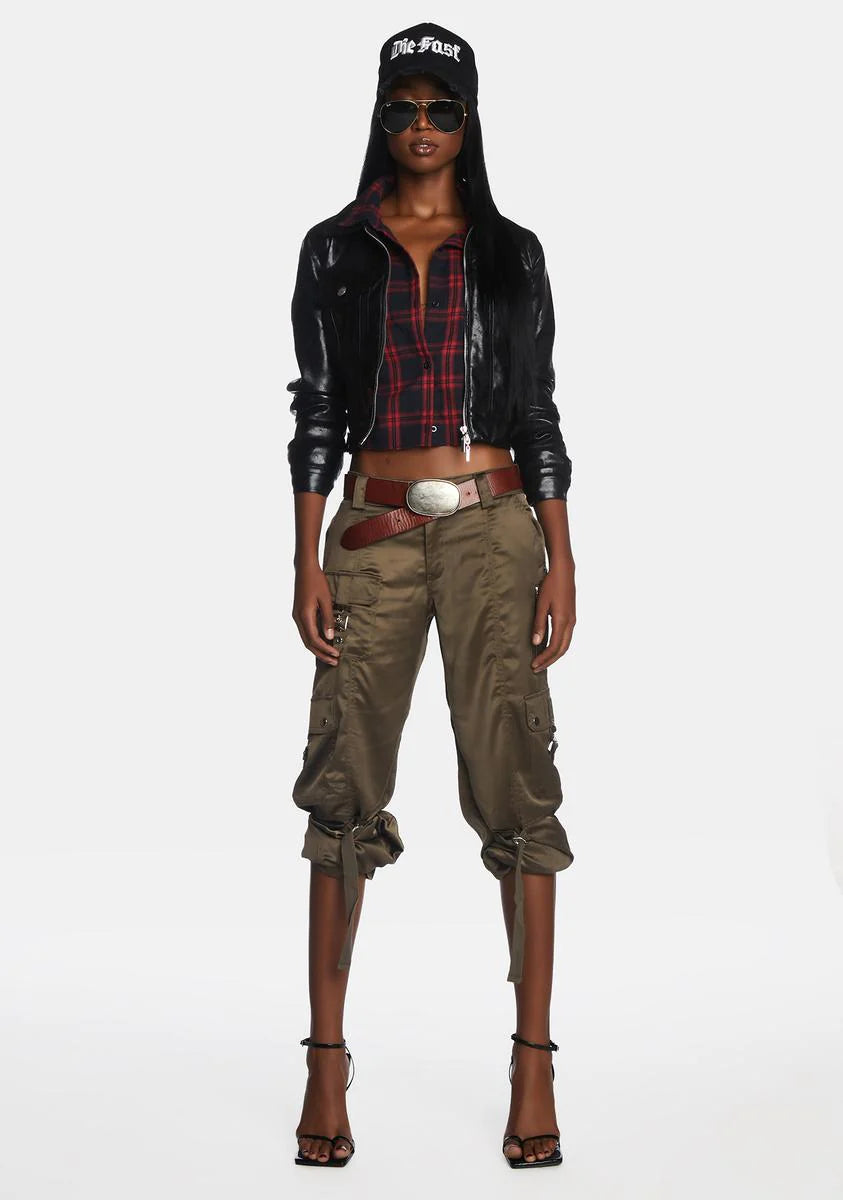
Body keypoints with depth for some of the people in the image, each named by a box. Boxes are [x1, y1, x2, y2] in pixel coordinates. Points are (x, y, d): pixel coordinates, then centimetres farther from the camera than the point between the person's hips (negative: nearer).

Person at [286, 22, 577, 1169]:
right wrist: (308, 560, -2)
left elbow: (539, 414, 7)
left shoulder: (510, 252, 9)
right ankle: (327, 1060, 8)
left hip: (493, 525, 0)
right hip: (375, 531, 1)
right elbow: (317, 412, 6)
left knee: (514, 782, -5)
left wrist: (561, 561, -1)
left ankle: (534, 1062, 3)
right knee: (346, 787, -2)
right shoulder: (335, 249, 9)